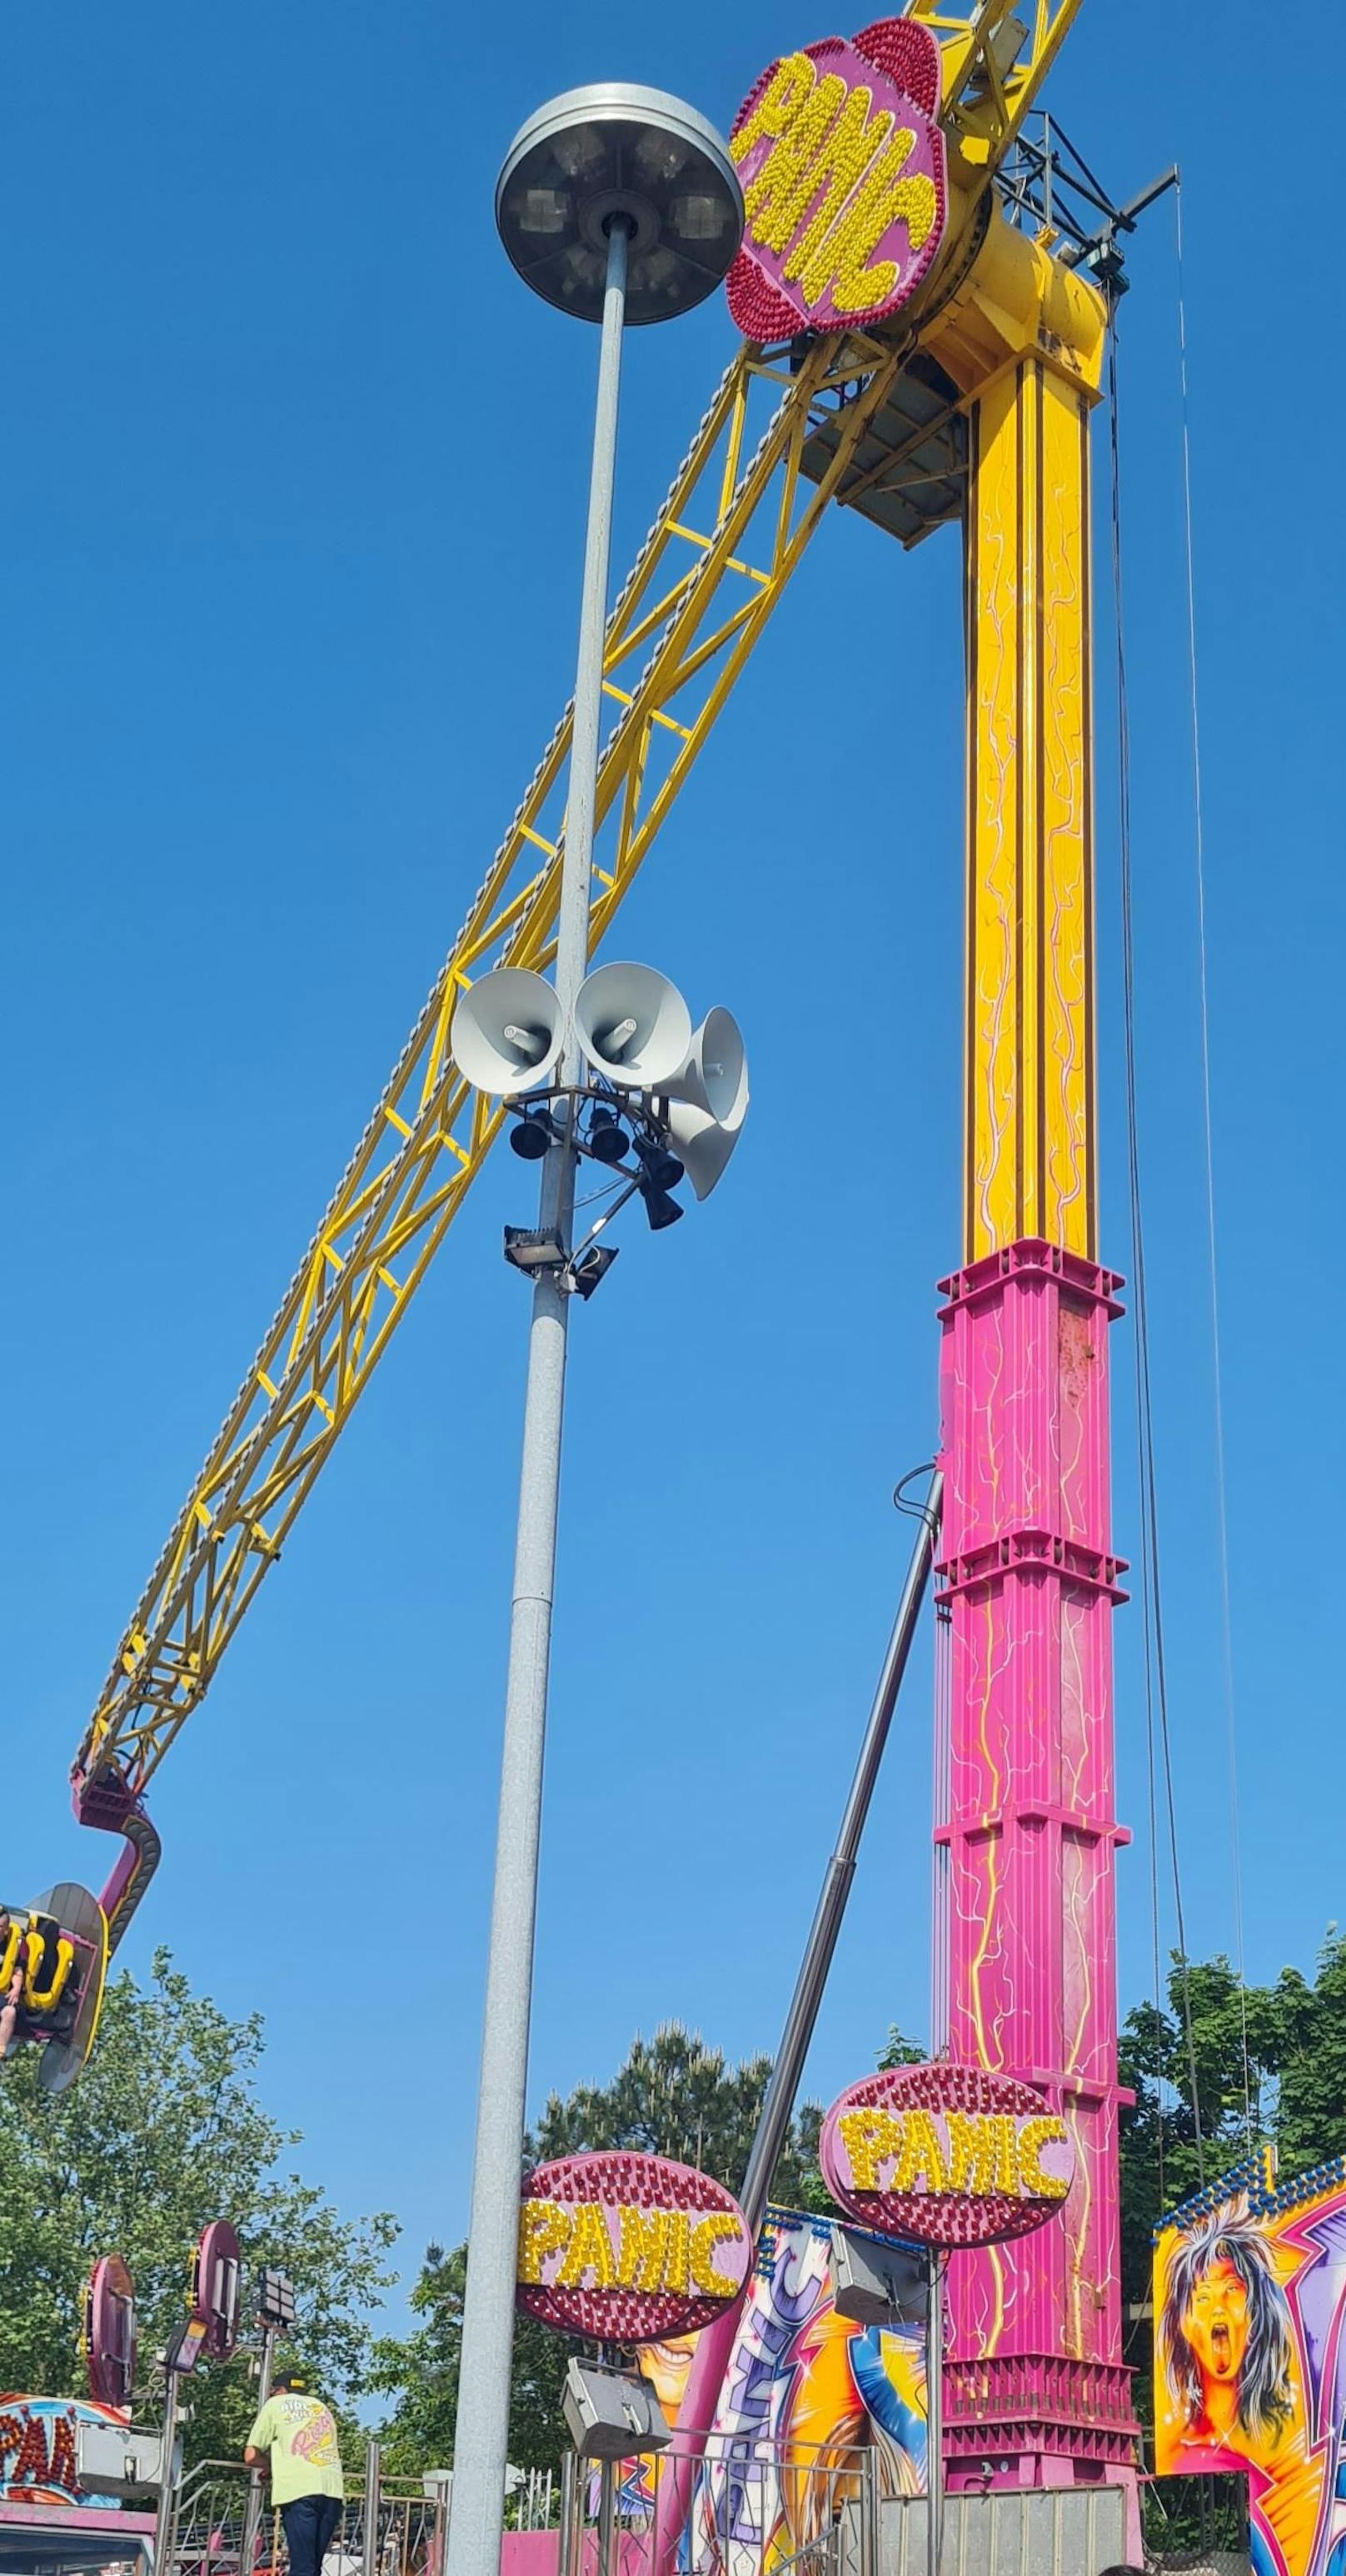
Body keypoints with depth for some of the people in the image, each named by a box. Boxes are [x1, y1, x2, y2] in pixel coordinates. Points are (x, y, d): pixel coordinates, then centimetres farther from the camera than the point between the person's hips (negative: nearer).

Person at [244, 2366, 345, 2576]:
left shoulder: (276, 2404, 16)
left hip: (299, 2490, -4)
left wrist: (270, 2466, 29)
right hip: (333, 2489, 4)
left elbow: (251, 2456, 9)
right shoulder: (321, 2406, 30)